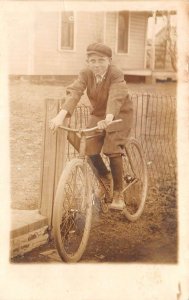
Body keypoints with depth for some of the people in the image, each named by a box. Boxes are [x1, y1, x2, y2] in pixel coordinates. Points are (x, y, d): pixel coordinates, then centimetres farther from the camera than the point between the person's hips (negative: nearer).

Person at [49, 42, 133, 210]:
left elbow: (116, 97, -42)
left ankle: (118, 194, -3)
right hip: (98, 114, 4)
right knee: (90, 149, -8)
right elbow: (74, 92, -31)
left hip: (119, 115, -4)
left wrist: (108, 118, -61)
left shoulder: (116, 75, -25)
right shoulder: (86, 74, -16)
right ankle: (105, 179, 23)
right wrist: (61, 115, -47)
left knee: (112, 150, -19)